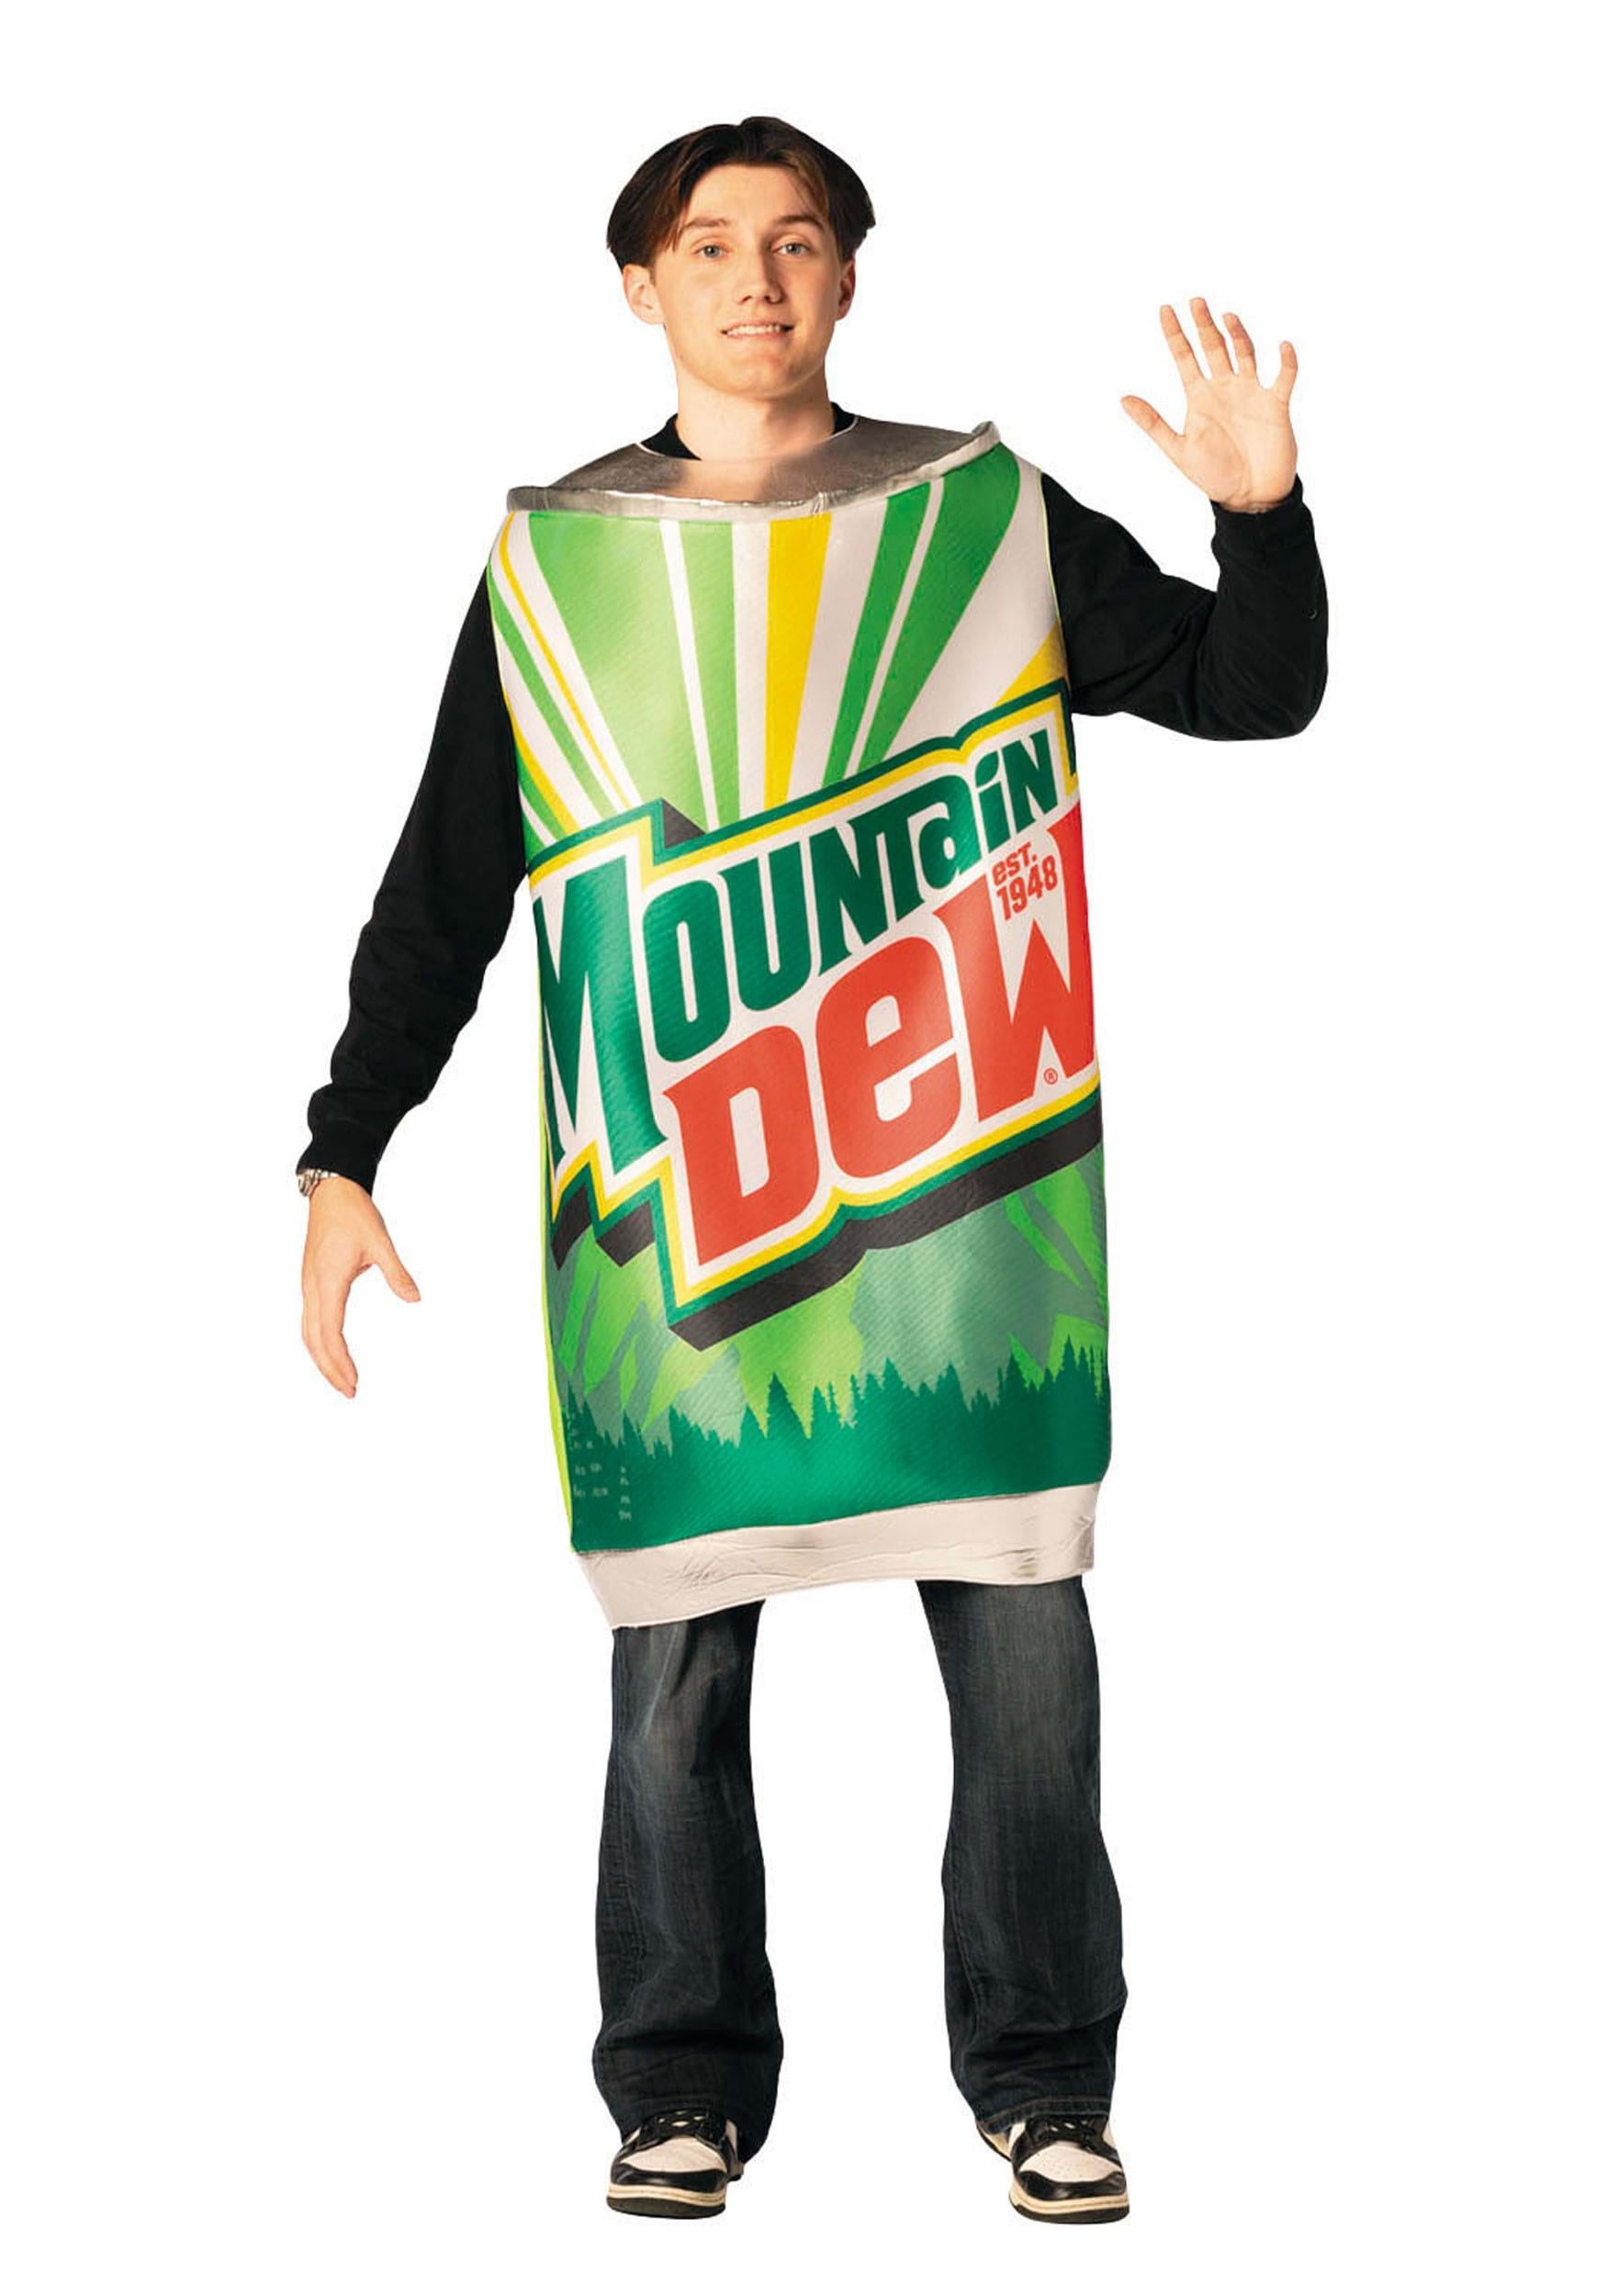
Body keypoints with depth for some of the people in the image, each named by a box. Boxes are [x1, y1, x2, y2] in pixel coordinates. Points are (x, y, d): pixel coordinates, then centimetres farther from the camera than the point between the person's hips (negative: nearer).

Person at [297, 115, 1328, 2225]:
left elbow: (1254, 693, 7)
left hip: (966, 1205, 0)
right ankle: (686, 2084, 15)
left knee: (1024, 1640, 1)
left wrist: (1262, 513, -12)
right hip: (671, 1226, 0)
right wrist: (344, 1161, 6)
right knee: (676, 1667, 2)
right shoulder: (557, 560, 8)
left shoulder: (987, 517, 7)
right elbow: (444, 890, 11)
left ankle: (1044, 2071, 15)